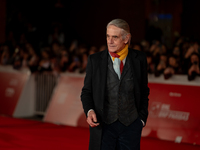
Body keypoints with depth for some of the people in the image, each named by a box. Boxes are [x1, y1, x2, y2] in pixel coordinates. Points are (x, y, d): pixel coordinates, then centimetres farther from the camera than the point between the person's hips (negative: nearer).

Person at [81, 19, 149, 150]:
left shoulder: (139, 59, 3)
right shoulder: (95, 60, 2)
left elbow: (144, 91, 12)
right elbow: (87, 91, 7)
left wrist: (142, 117, 6)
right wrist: (89, 111, -11)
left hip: (131, 125, 1)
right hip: (103, 125, 0)